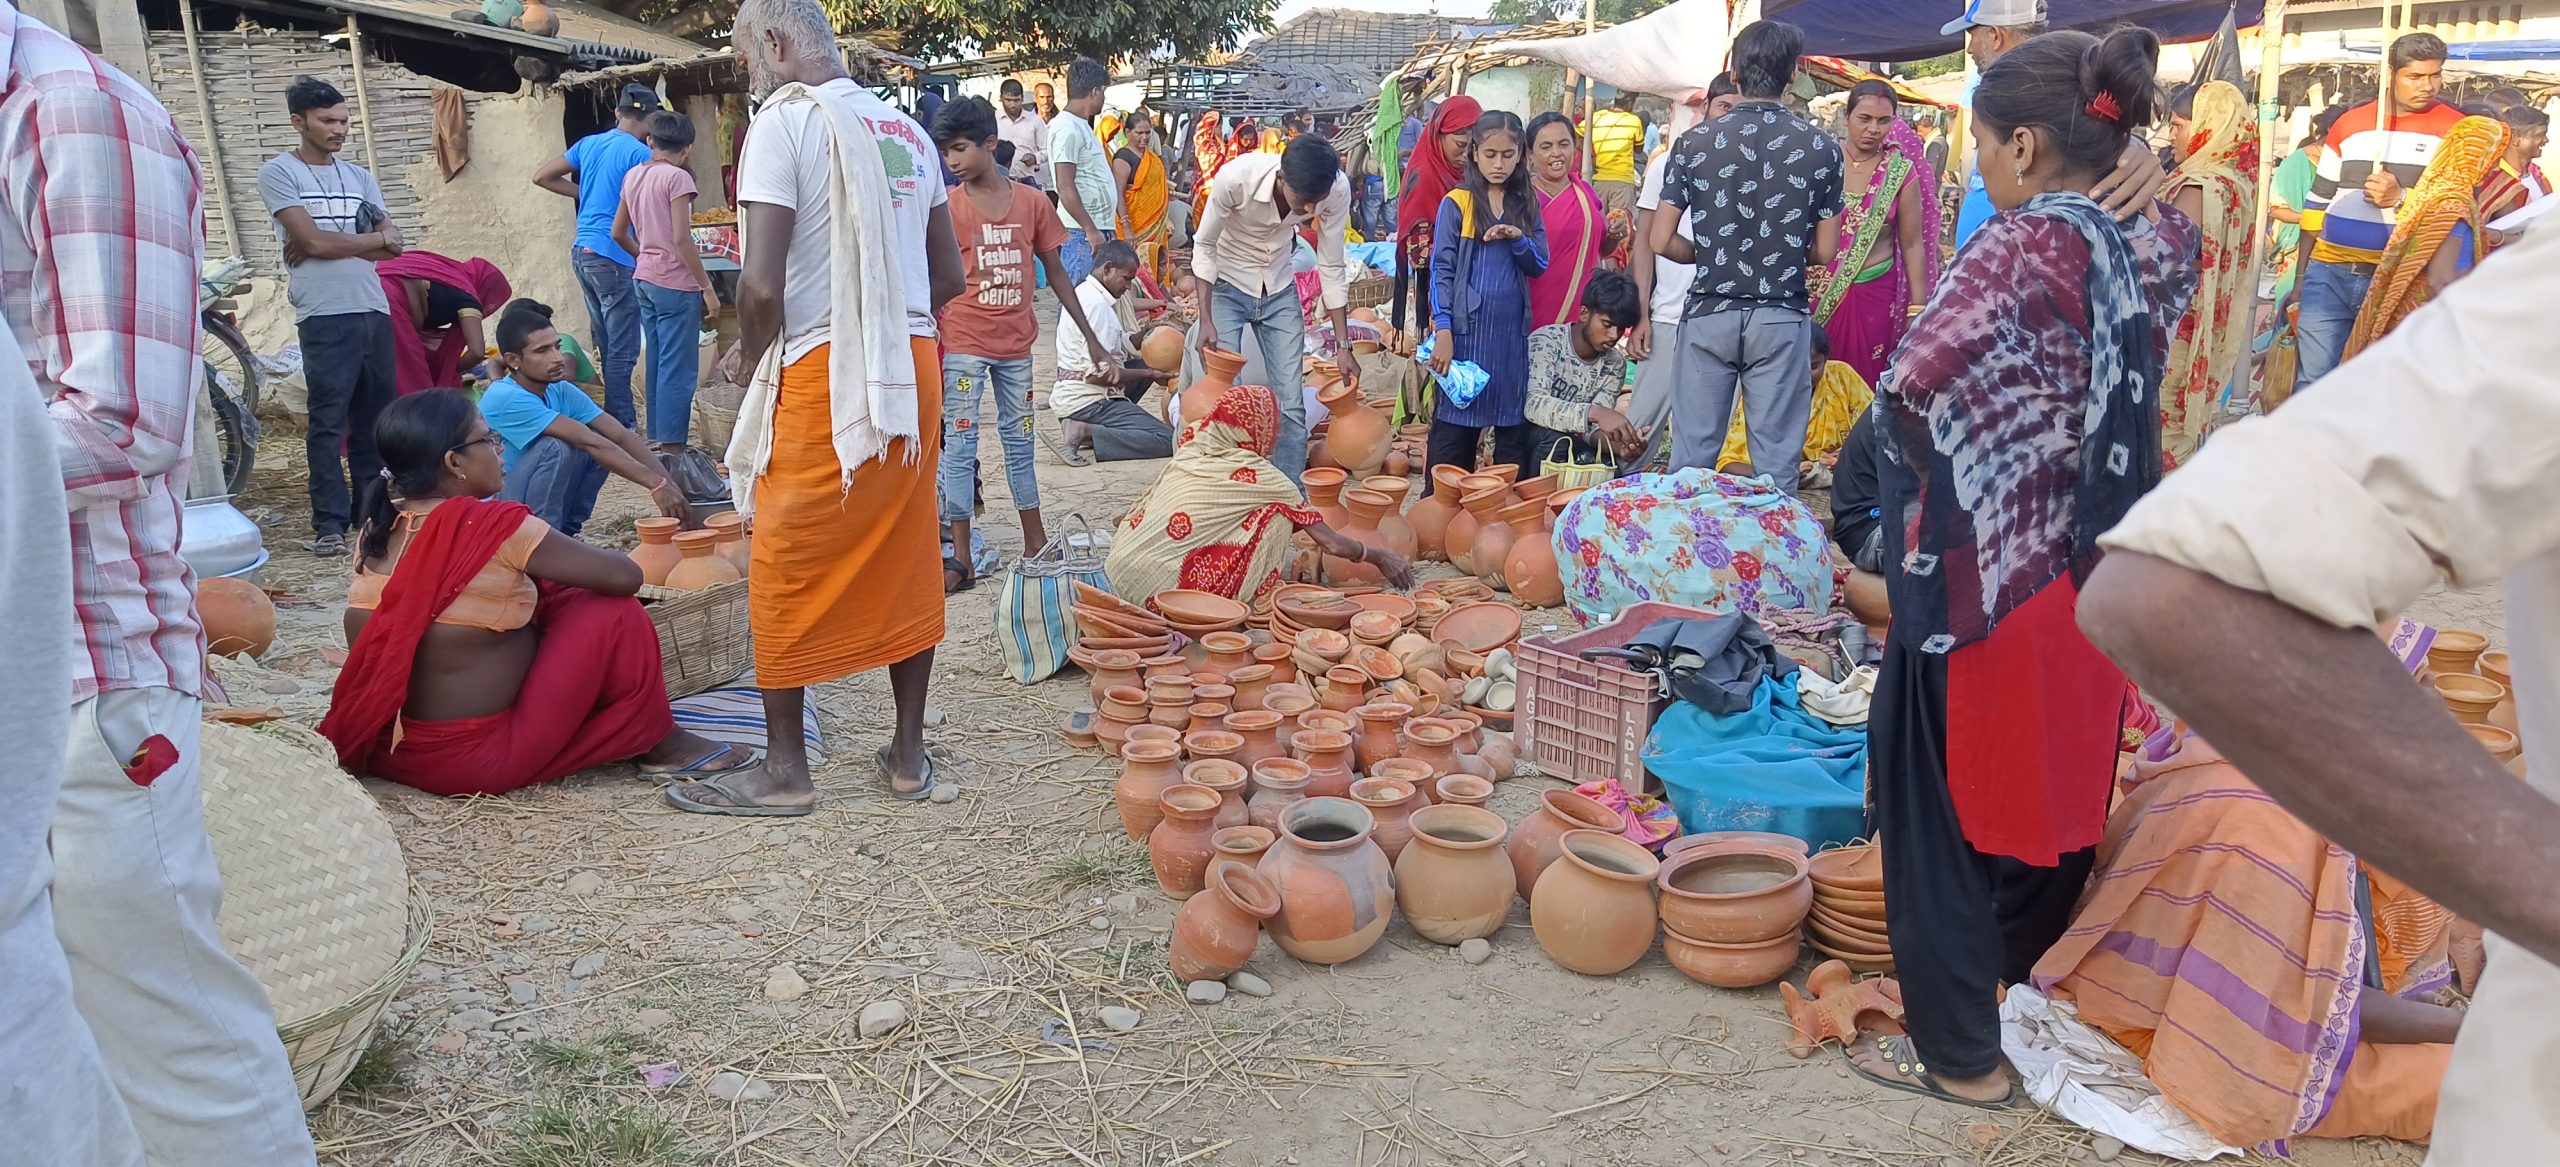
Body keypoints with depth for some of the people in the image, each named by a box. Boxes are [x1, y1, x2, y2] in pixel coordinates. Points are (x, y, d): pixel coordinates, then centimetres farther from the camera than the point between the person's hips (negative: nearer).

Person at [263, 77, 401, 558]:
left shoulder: (359, 177, 17)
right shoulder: (278, 173, 2)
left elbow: (393, 247, 6)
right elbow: (313, 240, -10)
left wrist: (328, 244, -7)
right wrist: (373, 238, 0)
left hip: (375, 311, 5)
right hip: (325, 316, -5)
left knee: (376, 418, 8)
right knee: (329, 423, -6)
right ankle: (329, 523, -3)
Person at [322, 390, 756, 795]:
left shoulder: (378, 529, 2)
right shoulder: (491, 527, -19)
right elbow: (624, 576, -16)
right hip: (473, 764, -8)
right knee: (613, 617, -4)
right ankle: (661, 745, 13)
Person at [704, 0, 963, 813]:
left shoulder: (785, 120, -8)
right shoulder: (906, 130, 13)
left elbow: (762, 284, -16)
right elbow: (949, 276, 16)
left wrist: (753, 365, 0)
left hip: (821, 371, -6)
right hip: (913, 365, 7)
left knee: (788, 571, 4)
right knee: (906, 559, 12)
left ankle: (784, 771, 11)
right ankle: (908, 754, 20)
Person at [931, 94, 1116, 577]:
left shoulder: (1032, 202, 1)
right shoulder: (947, 206, -5)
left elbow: (1055, 272, 9)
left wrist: (1091, 337, 10)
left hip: (1017, 342, 3)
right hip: (964, 343, -3)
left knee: (1020, 440, 14)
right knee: (958, 446, -1)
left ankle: (1036, 541, 25)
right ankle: (961, 557, 3)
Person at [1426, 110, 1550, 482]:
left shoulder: (1527, 204, 10)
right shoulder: (1456, 203, -2)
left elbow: (1539, 265, 9)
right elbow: (1441, 270, -5)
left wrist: (1518, 239, -12)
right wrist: (1442, 329, -13)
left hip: (1512, 329, 4)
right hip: (1466, 327, -4)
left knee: (1514, 423, 8)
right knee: (1455, 421, 0)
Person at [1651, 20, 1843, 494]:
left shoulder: (1694, 143, -3)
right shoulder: (1820, 148, -4)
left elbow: (1661, 242, -2)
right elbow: (1825, 251, 0)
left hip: (1708, 314, 1)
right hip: (1780, 317, -1)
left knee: (1692, 455, 8)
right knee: (1776, 460, 6)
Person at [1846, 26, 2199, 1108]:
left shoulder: (2020, 249, -20)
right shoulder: (2152, 248, 2)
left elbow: (1915, 382, -26)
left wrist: (1924, 465, -8)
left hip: (1981, 578, -8)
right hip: (2092, 580, 8)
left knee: (1946, 811, 7)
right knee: (2053, 796, 22)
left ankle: (1958, 1050, 19)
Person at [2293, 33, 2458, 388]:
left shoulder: (2456, 131, 1)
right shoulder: (2349, 123, 9)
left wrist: (2400, 198, -18)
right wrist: (2302, 269, 13)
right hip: (2330, 273, 2)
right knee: (2312, 381, 2)